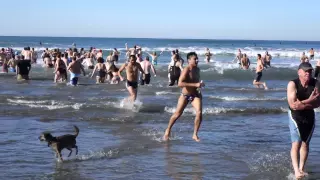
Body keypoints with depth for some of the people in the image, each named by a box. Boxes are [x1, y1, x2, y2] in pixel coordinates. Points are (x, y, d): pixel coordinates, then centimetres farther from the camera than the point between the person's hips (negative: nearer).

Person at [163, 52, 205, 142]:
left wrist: (200, 84, 7)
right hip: (185, 95, -4)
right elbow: (180, 84, -33)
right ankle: (168, 130, 33)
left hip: (195, 95, 4)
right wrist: (195, 85, -34)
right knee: (177, 114, 9)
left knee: (199, 113, -16)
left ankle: (195, 135, -3)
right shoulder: (186, 70, -19)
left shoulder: (197, 69, 4)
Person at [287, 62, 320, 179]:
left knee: (305, 143, 11)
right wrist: (309, 101, -24)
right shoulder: (293, 84, -19)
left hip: (309, 117, 4)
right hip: (295, 116, -4)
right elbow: (293, 105, -26)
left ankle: (301, 169, 23)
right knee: (296, 143, -13)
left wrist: (303, 104, -25)